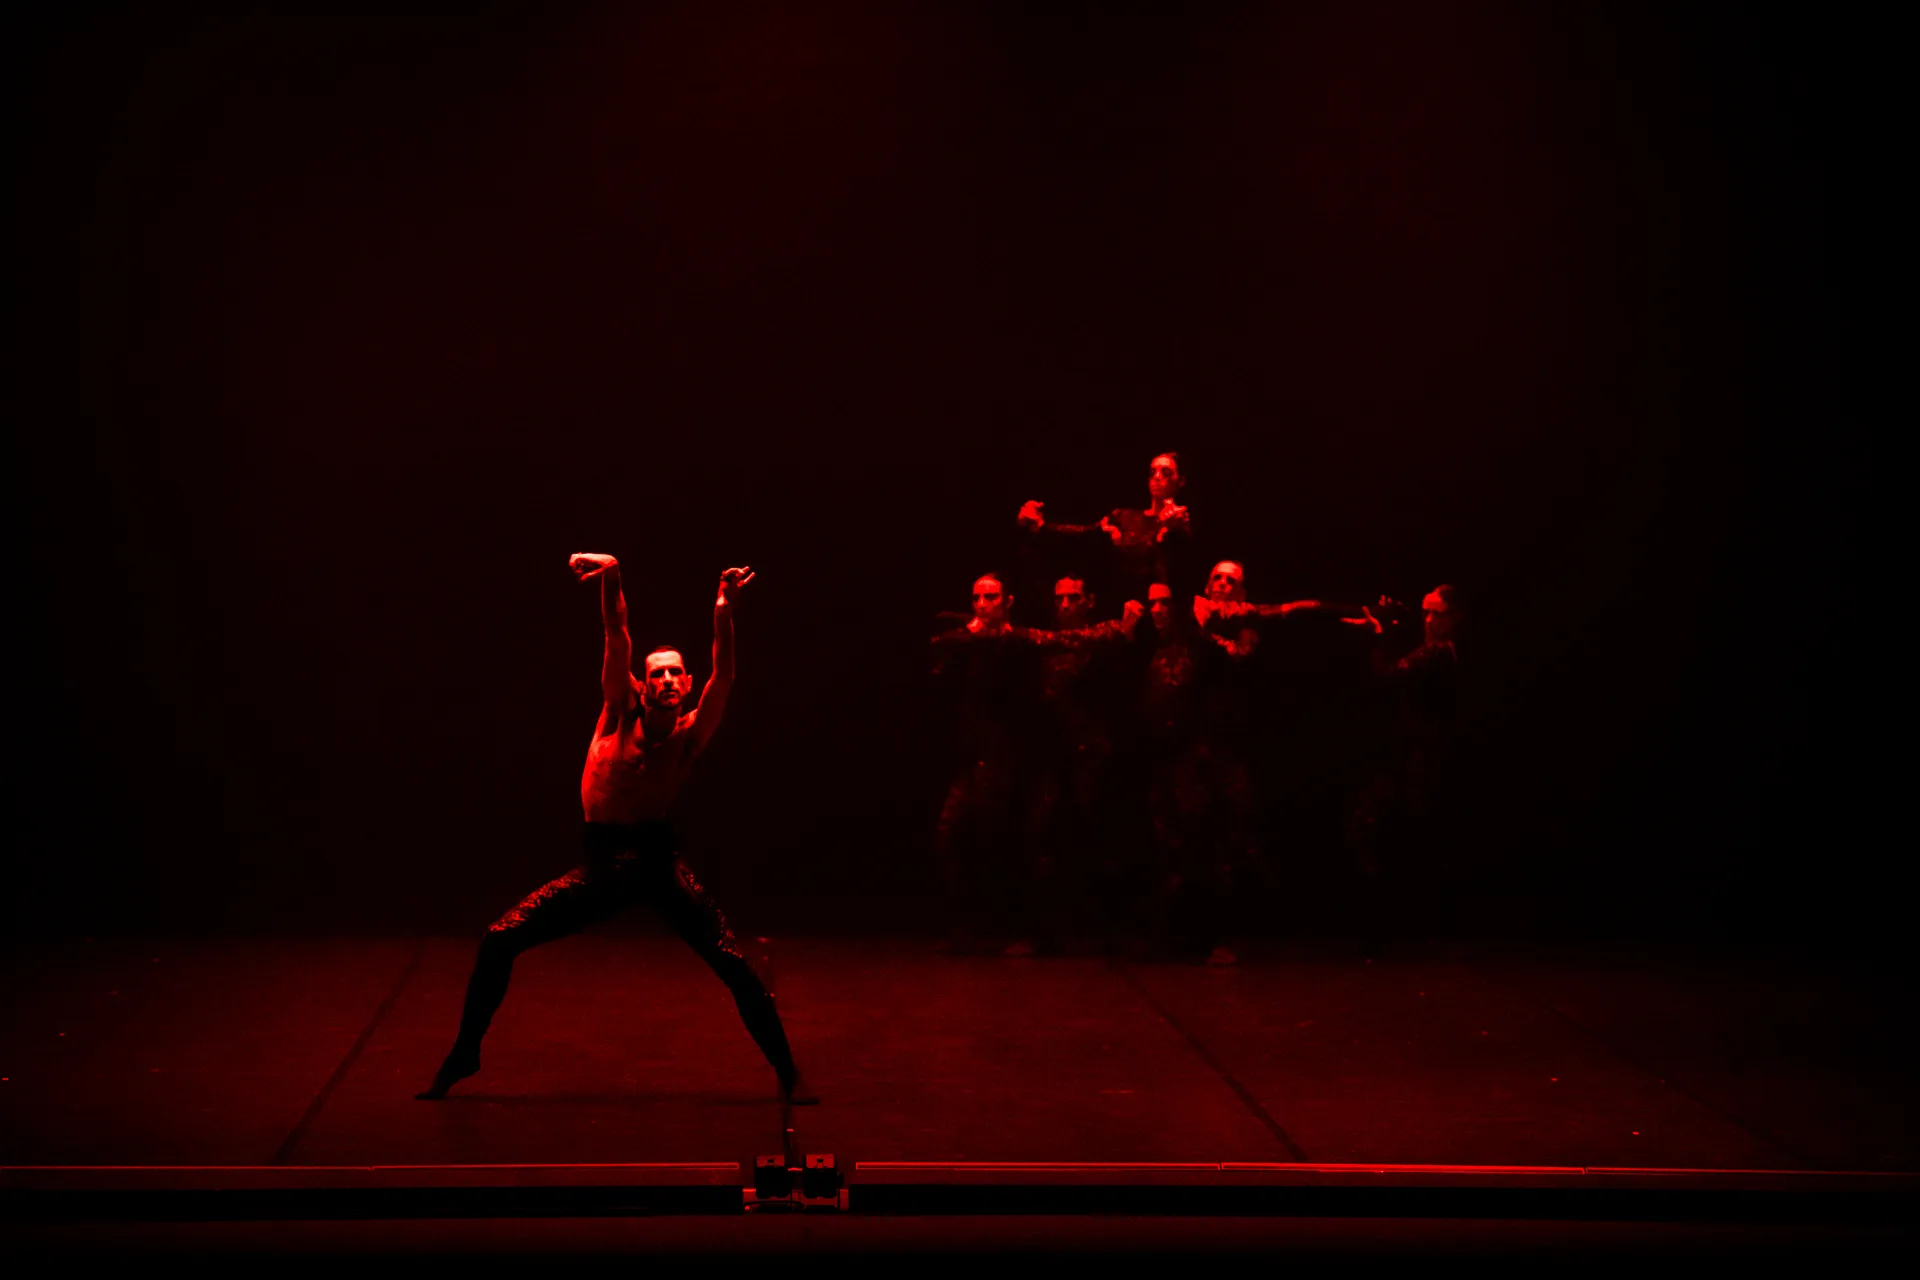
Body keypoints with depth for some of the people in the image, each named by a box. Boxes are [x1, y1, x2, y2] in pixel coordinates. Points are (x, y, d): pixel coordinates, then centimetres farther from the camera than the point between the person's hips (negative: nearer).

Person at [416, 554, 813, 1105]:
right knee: (499, 941, -5)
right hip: (602, 863, 2)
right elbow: (617, 636, -10)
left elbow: (722, 677, -18)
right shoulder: (622, 711, 1)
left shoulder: (690, 732, -2)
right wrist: (611, 578, -24)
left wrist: (723, 613, -32)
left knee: (735, 965, -14)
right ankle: (463, 1054, 13)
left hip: (658, 861, -2)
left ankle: (787, 1072, 1)